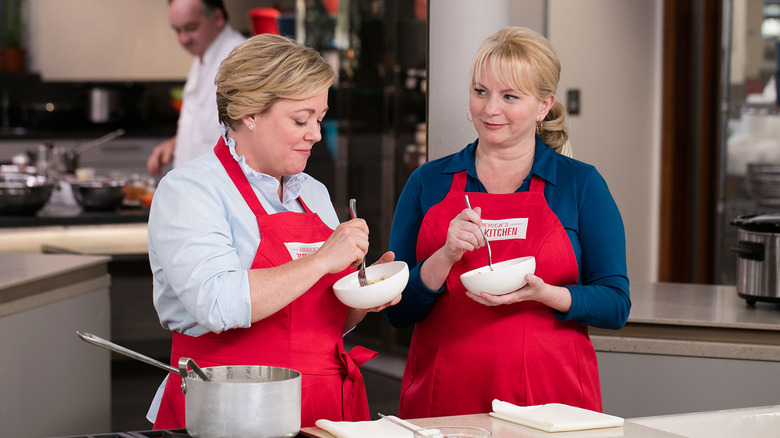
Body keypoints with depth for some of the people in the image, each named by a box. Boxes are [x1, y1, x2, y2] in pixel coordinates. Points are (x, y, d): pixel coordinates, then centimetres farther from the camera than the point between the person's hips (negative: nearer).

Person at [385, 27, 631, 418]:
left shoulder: (581, 183, 3)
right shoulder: (429, 182, 6)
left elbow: (616, 304, 0)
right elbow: (397, 311, 2)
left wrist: (543, 294, -18)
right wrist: (447, 256, -15)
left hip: (549, 398, -1)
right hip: (442, 398, 1)